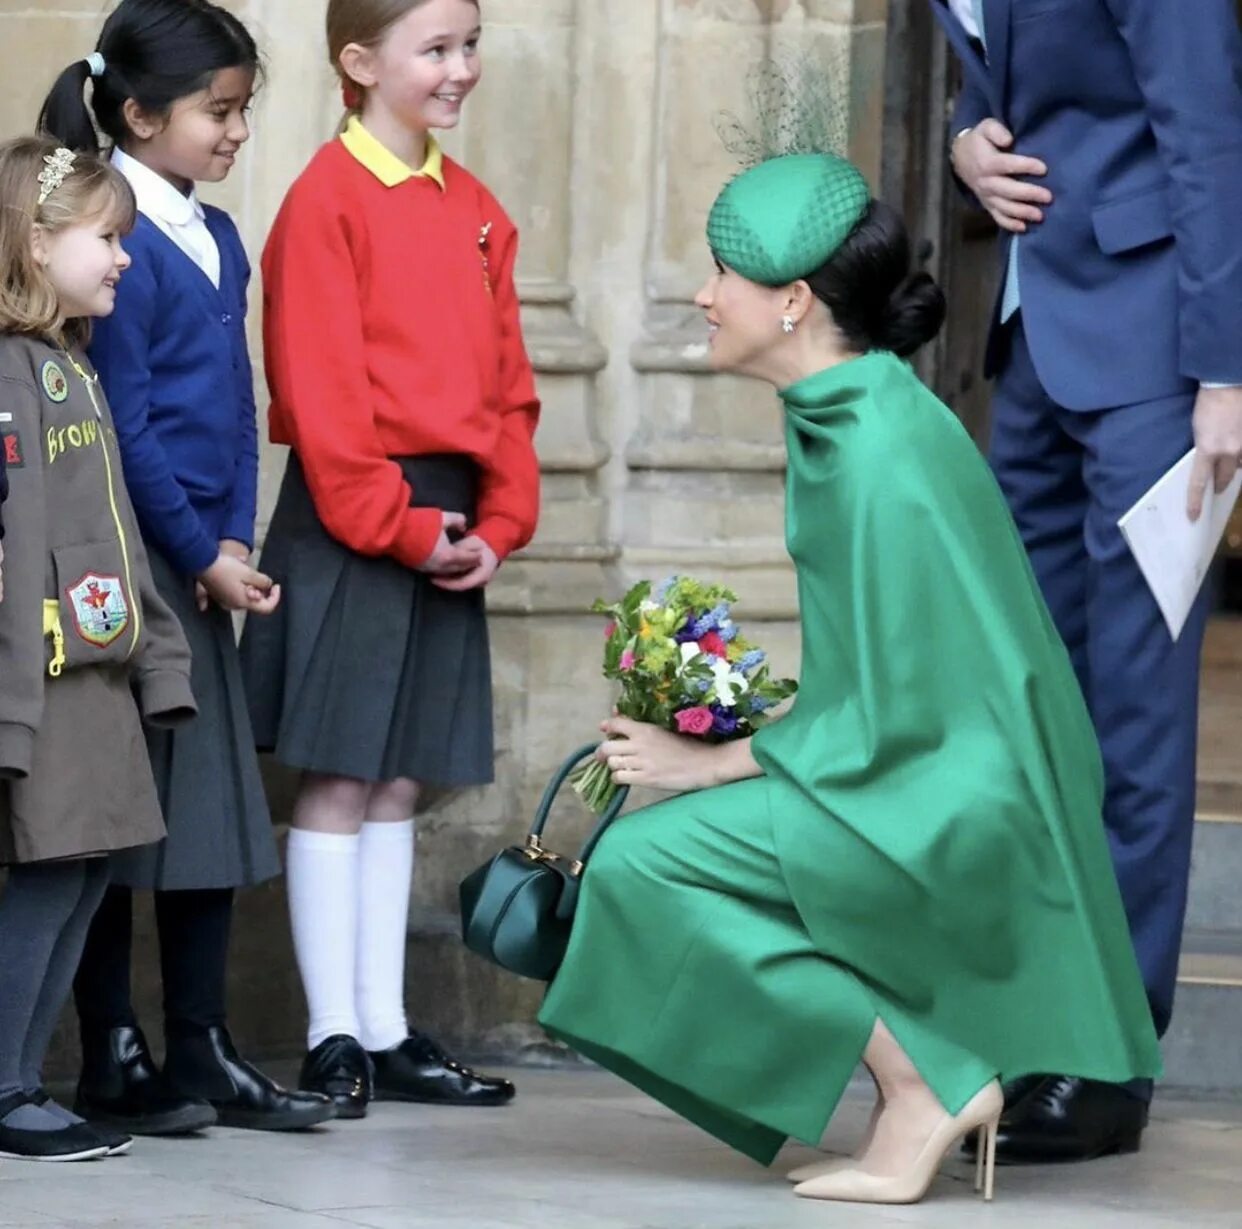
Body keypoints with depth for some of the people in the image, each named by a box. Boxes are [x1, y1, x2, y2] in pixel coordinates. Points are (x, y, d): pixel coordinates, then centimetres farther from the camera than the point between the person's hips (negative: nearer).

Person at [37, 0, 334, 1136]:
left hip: (207, 564, 8)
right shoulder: (117, 242, -13)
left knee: (216, 801, 9)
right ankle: (113, 1059, 5)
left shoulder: (218, 239, 12)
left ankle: (200, 1050, 16)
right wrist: (200, 557, -11)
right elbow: (122, 429, -15)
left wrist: (235, 545, 3)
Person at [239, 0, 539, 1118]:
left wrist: (498, 523, 2)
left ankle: (388, 1035, 14)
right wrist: (397, 524, -14)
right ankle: (335, 1039, 2)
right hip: (351, 525, -7)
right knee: (339, 782, -2)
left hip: (450, 529, 7)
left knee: (399, 783, 10)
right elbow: (321, 391, -13)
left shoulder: (474, 210, 12)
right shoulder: (328, 201, -9)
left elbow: (508, 383, 13)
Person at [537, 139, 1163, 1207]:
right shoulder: (846, 417, 7)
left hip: (951, 811, -10)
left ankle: (924, 1084, -8)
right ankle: (938, 1071, 12)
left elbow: (886, 715, -20)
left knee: (646, 860, -16)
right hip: (923, 773, 10)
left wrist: (711, 765, -11)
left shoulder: (883, 459, -22)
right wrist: (736, 737, 9)